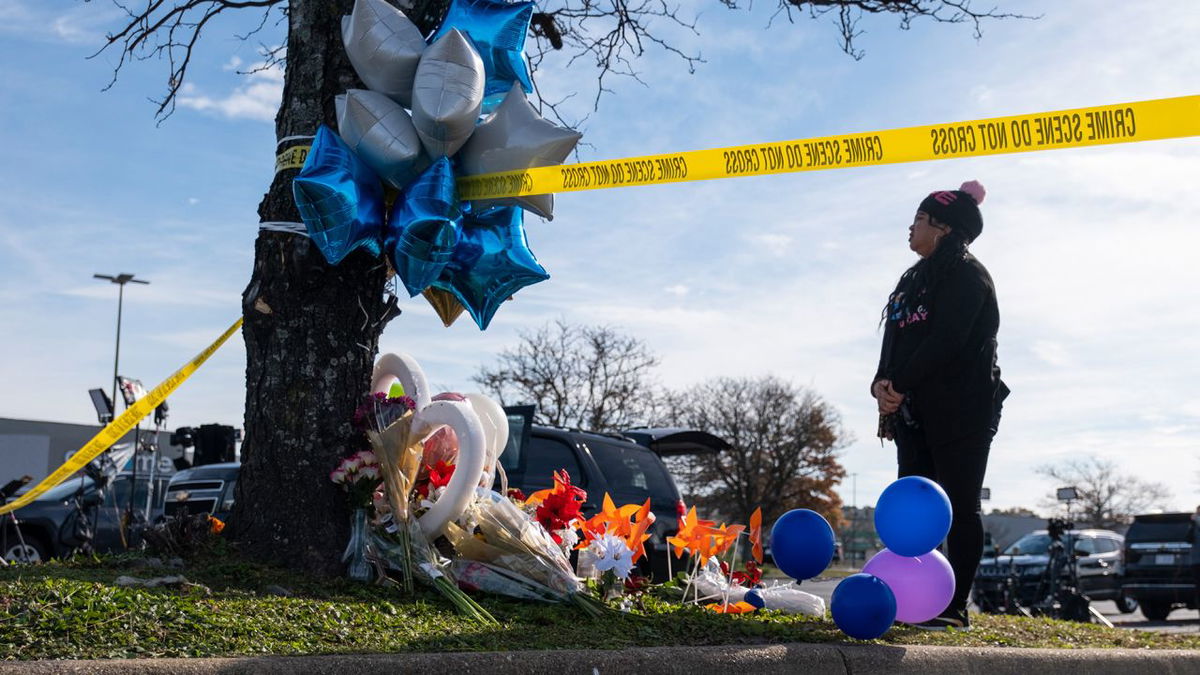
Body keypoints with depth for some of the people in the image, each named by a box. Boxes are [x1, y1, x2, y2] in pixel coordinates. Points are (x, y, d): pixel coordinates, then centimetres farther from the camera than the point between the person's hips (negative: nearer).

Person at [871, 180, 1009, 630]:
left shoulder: (966, 275, -7)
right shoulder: (917, 280, 21)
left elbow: (946, 340, -19)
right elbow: (895, 340, 15)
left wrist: (899, 386, -17)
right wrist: (882, 383, -4)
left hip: (959, 411, -9)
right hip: (915, 413, 9)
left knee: (959, 505, -5)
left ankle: (955, 609, -3)